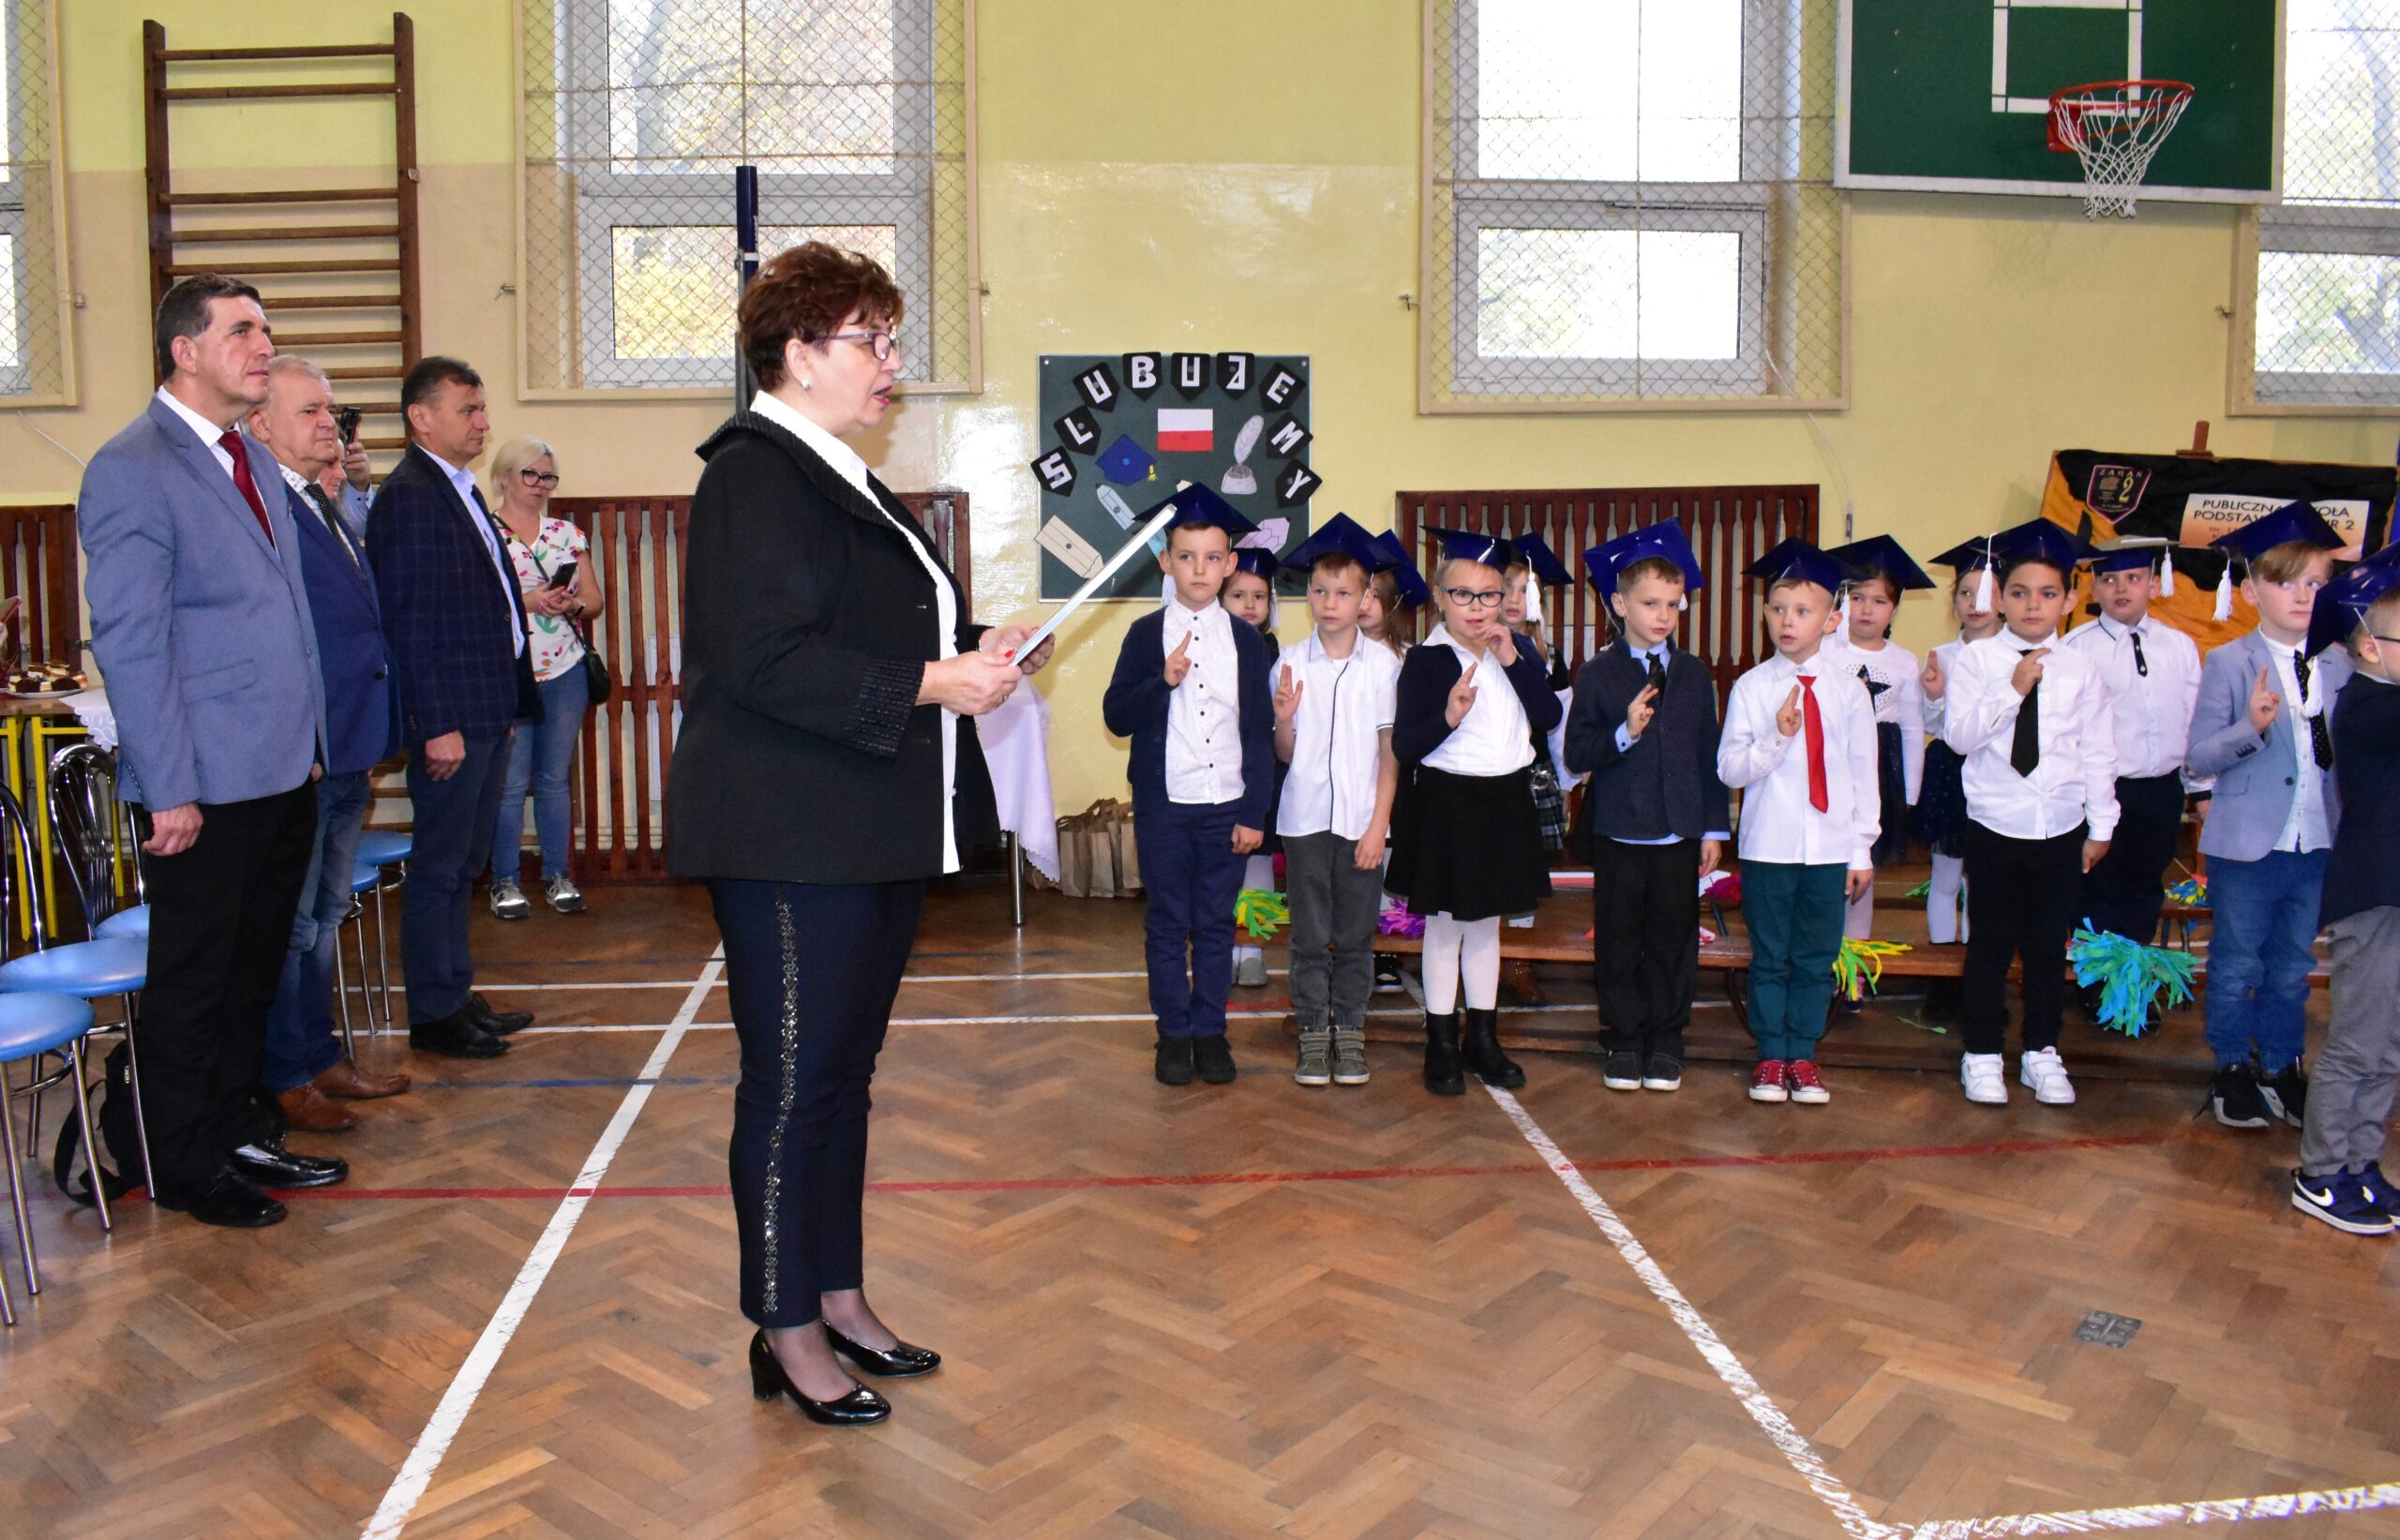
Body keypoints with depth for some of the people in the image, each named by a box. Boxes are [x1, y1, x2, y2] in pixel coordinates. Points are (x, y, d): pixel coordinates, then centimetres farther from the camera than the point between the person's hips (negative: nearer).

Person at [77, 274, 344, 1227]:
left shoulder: (252, 461, 14)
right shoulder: (132, 470, -12)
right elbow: (128, 642, -16)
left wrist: (308, 741, 15)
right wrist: (169, 790, -18)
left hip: (283, 775, 8)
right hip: (206, 788, -8)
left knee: (252, 970, 18)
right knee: (192, 979, 7)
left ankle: (240, 1134, 32)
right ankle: (179, 1165, 22)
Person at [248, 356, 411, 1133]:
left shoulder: (326, 510, 16)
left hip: (346, 755, 10)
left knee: (325, 915, 18)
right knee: (290, 924, 1)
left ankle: (321, 1058, 30)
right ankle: (287, 1079, 13)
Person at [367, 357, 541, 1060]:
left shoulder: (462, 490, 16)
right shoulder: (408, 496, -13)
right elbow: (409, 622, -17)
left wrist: (512, 697, 17)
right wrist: (437, 726, -20)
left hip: (489, 708, 9)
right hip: (450, 714, -9)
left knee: (463, 862, 16)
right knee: (440, 865, 0)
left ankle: (456, 996, 27)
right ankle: (434, 1015, 10)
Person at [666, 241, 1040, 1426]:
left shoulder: (845, 481, 18)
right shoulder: (756, 476, -13)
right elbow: (767, 661, -23)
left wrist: (973, 659, 9)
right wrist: (930, 683, -21)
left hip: (872, 833, 10)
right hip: (790, 838, -10)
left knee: (844, 1068, 16)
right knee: (793, 1080, 0)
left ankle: (838, 1298, 28)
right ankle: (787, 1336, 14)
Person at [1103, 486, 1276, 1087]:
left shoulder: (1247, 640, 3)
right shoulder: (1145, 634, 0)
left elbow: (1260, 732, 3)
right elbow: (1116, 716, -5)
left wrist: (1255, 812, -1)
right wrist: (1163, 682, -21)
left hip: (1227, 805, 1)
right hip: (1163, 802, -1)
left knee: (1216, 924, 8)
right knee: (1167, 924, 7)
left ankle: (1210, 1032, 19)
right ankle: (1174, 1034, 18)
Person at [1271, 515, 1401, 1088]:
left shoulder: (1383, 664, -2)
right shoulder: (1290, 663, 0)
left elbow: (1390, 751, 1)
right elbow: (1284, 753, 3)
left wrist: (1379, 824, -4)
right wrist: (1283, 719, -18)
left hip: (1360, 819, 0)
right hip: (1305, 818, 0)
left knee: (1355, 935, 7)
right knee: (1310, 934, 7)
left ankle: (1349, 1030, 20)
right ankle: (1313, 1032, 17)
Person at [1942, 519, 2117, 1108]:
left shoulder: (2079, 669, 3)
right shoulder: (1977, 661, -3)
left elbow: (2098, 751, 6)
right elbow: (1958, 734, -13)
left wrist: (2100, 826, 6)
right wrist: (2012, 690, -22)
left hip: (2061, 831, 2)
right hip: (1995, 828, -2)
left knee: (2049, 946, 11)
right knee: (1991, 944, 6)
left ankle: (2041, 1052, 25)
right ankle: (1983, 1054, 19)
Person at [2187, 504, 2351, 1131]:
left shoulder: (2338, 666, 6)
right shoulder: (2228, 663, -6)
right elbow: (2198, 757, -10)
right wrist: (2252, 727, -25)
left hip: (2316, 842, 4)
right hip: (2247, 843, -4)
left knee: (2293, 966, 15)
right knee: (2237, 965, 8)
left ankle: (2282, 1068, 30)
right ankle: (2232, 1069, 23)